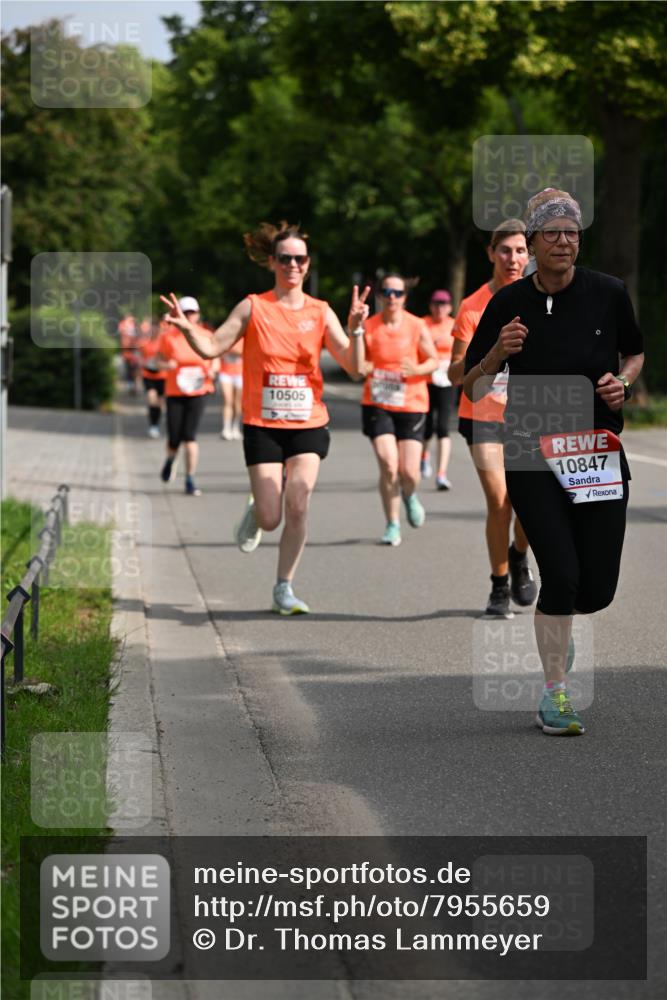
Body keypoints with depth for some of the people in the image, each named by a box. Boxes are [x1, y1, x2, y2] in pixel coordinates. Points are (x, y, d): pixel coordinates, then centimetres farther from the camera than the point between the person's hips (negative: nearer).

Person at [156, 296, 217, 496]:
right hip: (175, 392, 0)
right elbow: (159, 358, 7)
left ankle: (190, 481, -1)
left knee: (190, 436, -9)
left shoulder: (206, 336, 1)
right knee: (174, 438, -1)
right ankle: (170, 461, 36)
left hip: (197, 391, 0)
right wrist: (166, 364, -15)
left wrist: (212, 369, -7)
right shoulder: (168, 335, -3)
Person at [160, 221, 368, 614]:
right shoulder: (253, 308, 0)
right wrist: (188, 328, -21)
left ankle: (284, 588, -2)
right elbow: (212, 347, -2)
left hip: (309, 424, 1)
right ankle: (256, 511, 34)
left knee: (298, 504, -16)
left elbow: (354, 367, -3)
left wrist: (355, 330, -20)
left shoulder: (320, 312, 3)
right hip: (263, 425, -1)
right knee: (271, 519, -4)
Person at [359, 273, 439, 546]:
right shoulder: (369, 326, -1)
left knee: (409, 472, -4)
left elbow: (433, 360, 4)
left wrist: (417, 369, -17)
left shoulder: (417, 327, -2)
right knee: (388, 466, -14)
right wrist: (362, 367, -15)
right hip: (377, 405, 0)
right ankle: (392, 525, 3)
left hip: (411, 406, 0)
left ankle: (410, 496, 35)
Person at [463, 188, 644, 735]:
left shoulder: (608, 293, -1)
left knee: (598, 591, 0)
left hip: (599, 453, 2)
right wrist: (498, 352, -16)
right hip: (533, 454, -2)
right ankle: (555, 694, 3)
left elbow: (636, 353, 17)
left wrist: (622, 381, -4)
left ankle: (556, 623, 37)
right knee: (562, 573, -14)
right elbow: (471, 387, 2)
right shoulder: (509, 303, -3)